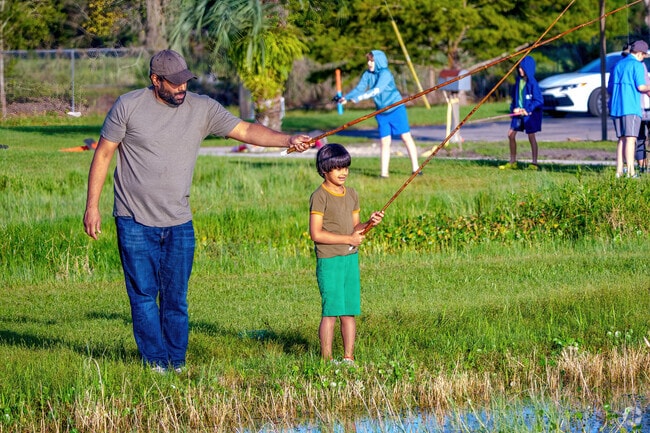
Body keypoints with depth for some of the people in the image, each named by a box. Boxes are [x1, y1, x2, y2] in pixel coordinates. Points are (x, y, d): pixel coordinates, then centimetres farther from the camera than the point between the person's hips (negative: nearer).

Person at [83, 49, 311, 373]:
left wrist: (287, 140, -16)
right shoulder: (128, 106, -4)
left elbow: (245, 130, -1)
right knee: (144, 295, -1)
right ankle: (156, 363, 6)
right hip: (135, 222, -2)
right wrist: (92, 206, -1)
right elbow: (103, 154, 1)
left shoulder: (203, 109, 2)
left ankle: (177, 364, 14)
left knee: (176, 298, 5)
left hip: (178, 224, 2)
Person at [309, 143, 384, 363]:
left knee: (350, 311, 7)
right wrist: (348, 239, -14)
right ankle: (326, 359, 1)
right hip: (329, 260, -7)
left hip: (351, 258, 7)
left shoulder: (351, 195, 13)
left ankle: (348, 357, 14)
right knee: (331, 311, -6)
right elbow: (316, 233, -15)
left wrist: (369, 223, -3)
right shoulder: (320, 197, -10)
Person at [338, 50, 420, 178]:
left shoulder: (385, 74, -19)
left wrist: (358, 98, -37)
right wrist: (346, 97, -20)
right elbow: (359, 88, -4)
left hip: (396, 110, -5)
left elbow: (377, 90, -31)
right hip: (382, 113, 6)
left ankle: (415, 168, 1)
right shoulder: (367, 75, 1)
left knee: (406, 137, -4)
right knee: (384, 142, 2)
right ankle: (384, 172, 3)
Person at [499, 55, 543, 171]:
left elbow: (539, 100, -15)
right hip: (518, 112, 7)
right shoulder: (519, 81, 5)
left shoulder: (532, 82, -15)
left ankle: (534, 163, 6)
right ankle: (513, 162, 16)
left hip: (530, 114, -7)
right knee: (511, 134, 6)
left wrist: (528, 110, -20)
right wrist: (514, 108, -2)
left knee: (531, 136, -1)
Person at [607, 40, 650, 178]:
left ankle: (619, 171, 6)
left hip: (616, 108, 7)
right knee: (630, 139, -10)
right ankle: (630, 172, -16)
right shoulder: (637, 65, -4)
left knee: (621, 139, 10)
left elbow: (609, 89, 20)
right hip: (631, 107, -7)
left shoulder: (618, 65, 18)